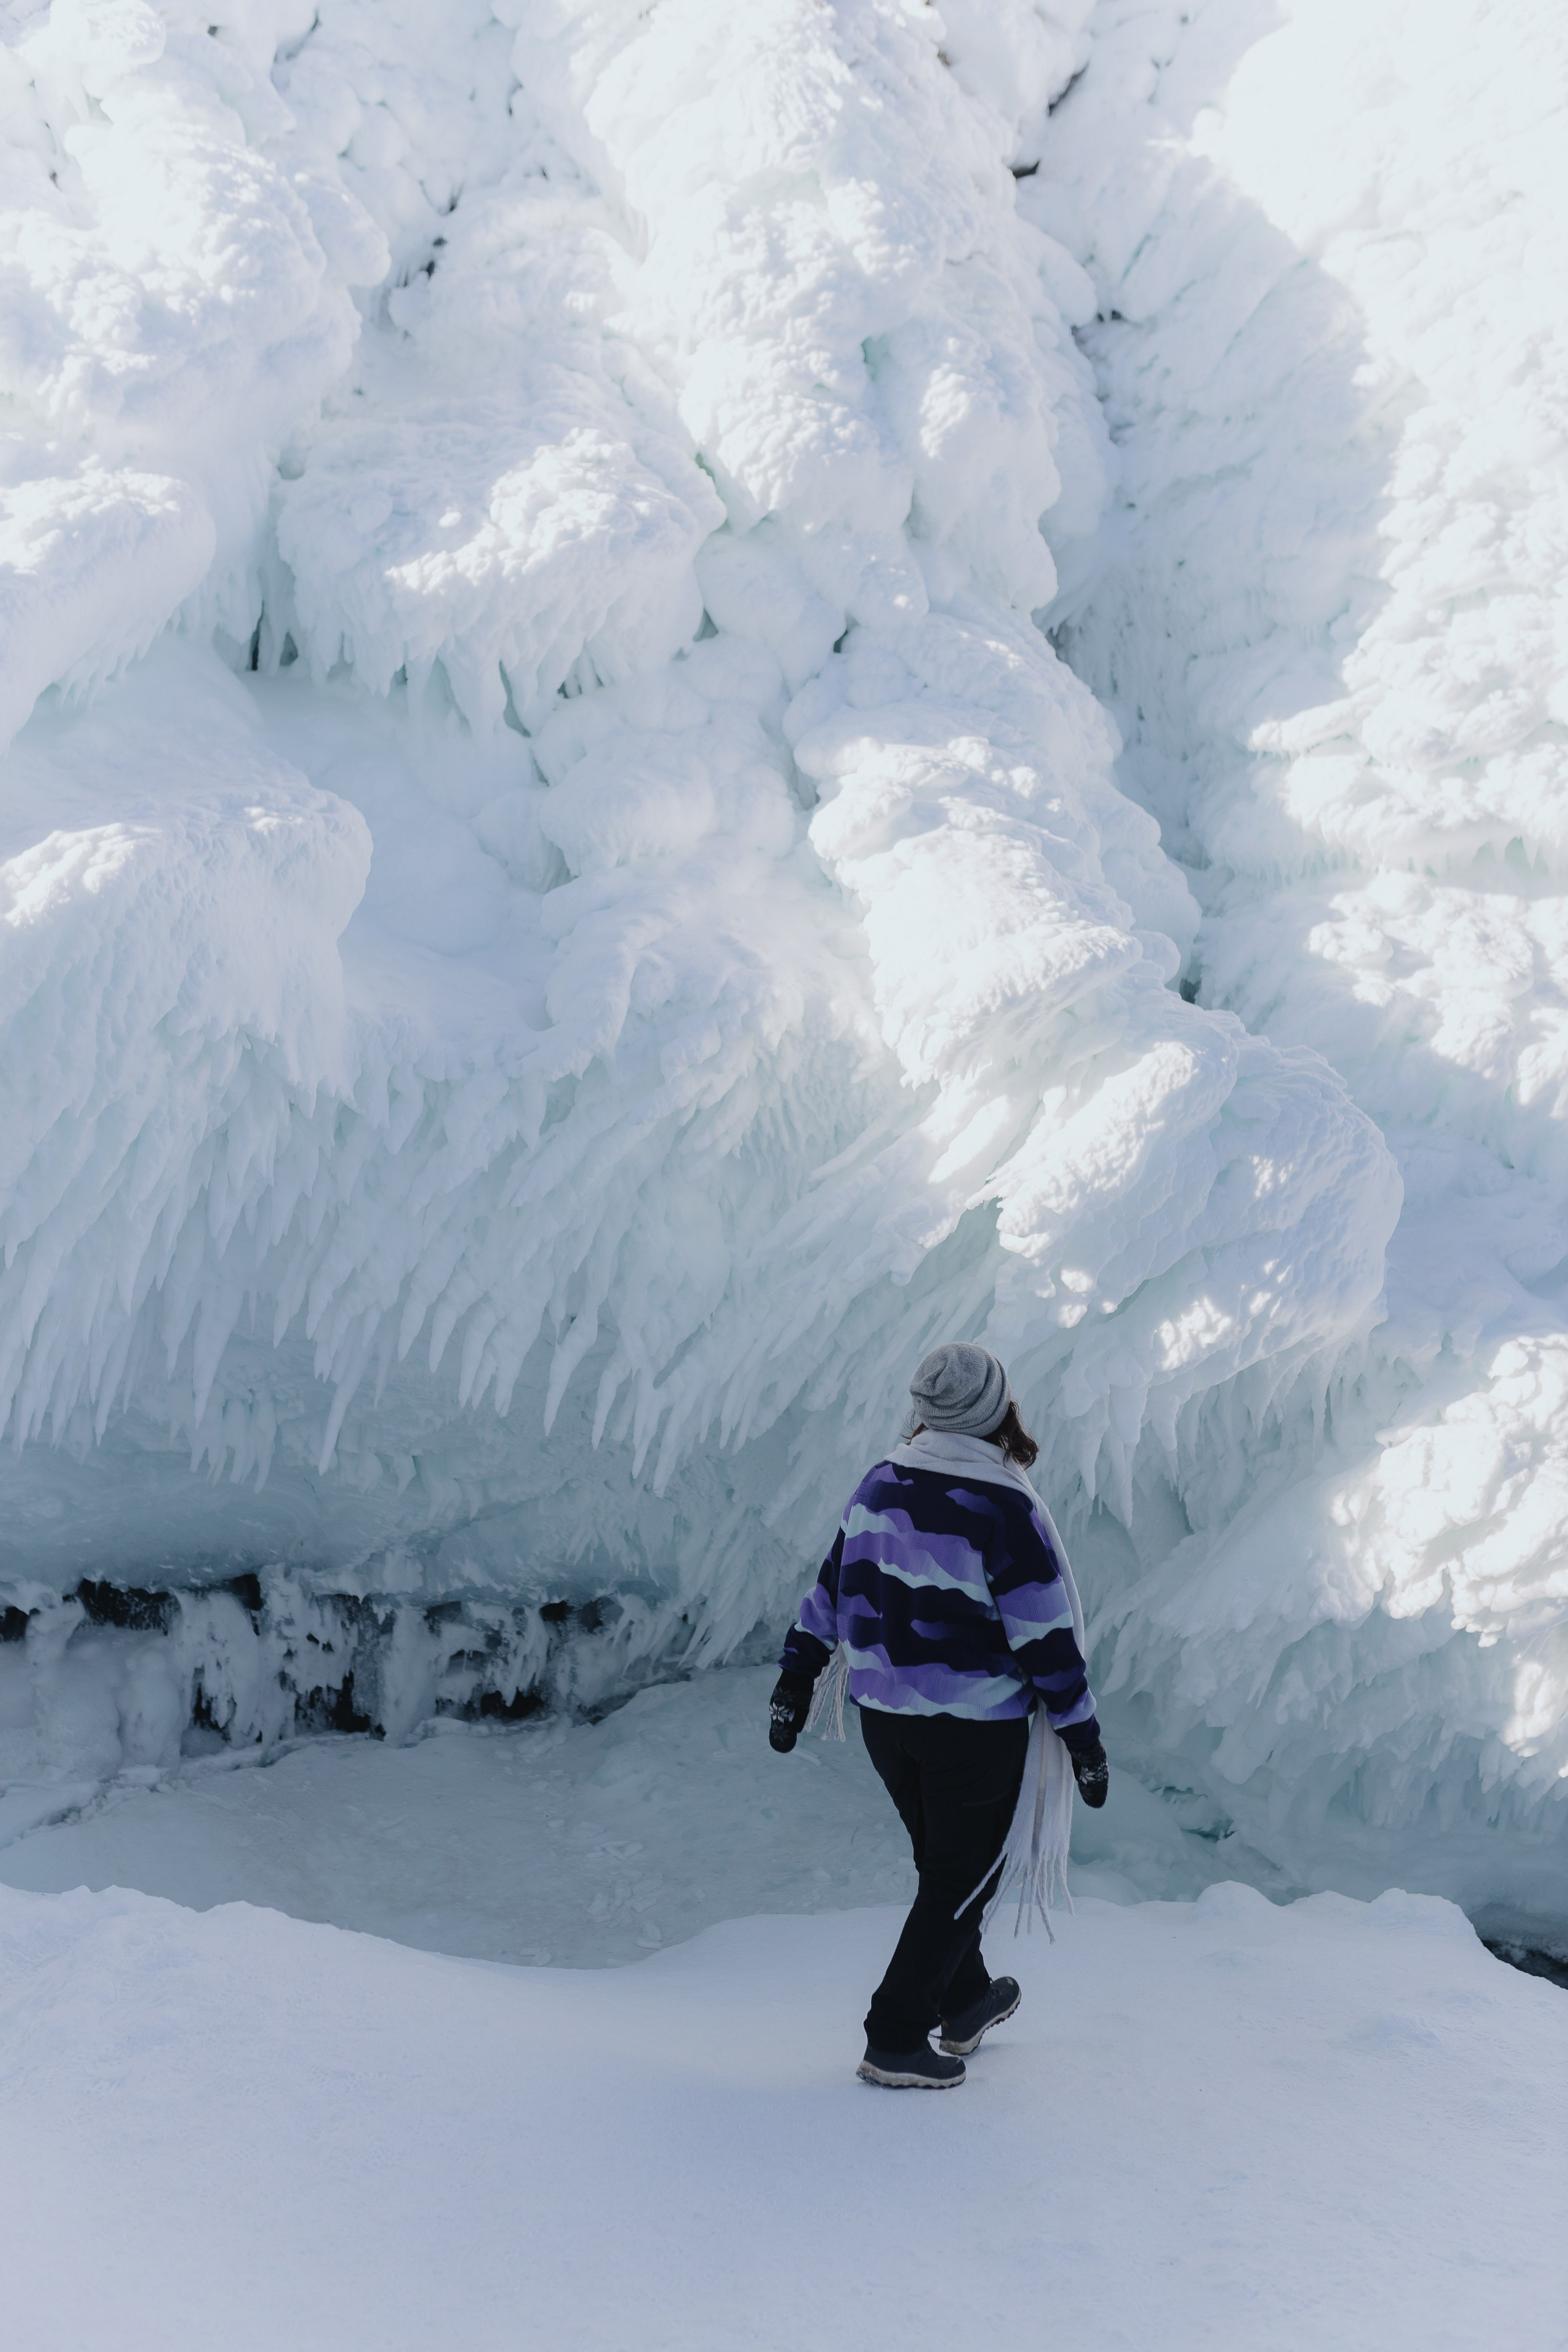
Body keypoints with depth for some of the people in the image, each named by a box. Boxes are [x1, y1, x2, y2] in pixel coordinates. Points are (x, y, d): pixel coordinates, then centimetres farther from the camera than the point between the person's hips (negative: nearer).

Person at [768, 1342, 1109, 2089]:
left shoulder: (881, 1482, -1)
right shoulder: (1004, 1510, -20)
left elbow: (834, 1583, 8)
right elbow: (1046, 1638, -16)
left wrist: (797, 1674, 18)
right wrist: (1082, 1736, -6)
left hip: (883, 1712, 7)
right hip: (976, 1723, -6)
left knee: (942, 1864, 23)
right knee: (962, 1879, 7)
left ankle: (966, 2001, 38)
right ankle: (895, 2041, 7)